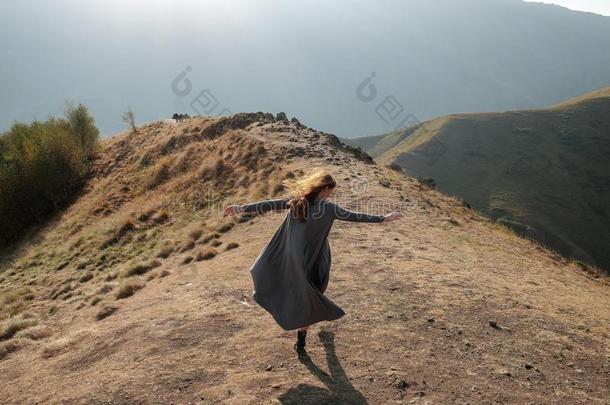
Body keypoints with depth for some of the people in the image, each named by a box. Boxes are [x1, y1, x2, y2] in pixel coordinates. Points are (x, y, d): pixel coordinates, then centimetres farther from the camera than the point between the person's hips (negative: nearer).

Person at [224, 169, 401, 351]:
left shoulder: (297, 200, -5)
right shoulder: (329, 208, -14)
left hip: (291, 257, 4)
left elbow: (270, 204, -6)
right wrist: (383, 219, 2)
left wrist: (241, 208, -3)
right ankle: (301, 338, 22)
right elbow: (355, 216, -8)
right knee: (309, 297, 12)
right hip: (314, 260, -3)